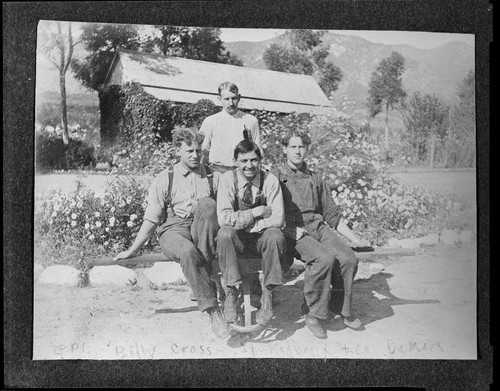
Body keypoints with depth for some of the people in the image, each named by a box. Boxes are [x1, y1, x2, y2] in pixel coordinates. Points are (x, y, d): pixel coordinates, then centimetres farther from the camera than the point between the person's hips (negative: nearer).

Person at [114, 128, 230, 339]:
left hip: (202, 232, 2)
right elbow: (151, 219, 10)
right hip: (173, 229, -1)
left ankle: (204, 268, -32)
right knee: (188, 253, -37)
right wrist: (133, 250, 5)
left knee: (206, 203, -31)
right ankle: (212, 310, -35)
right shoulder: (164, 179, 10)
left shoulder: (211, 176, 16)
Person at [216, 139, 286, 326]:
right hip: (236, 239, 0)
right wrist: (256, 212, -20)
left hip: (262, 237, 0)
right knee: (225, 233, -33)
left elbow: (277, 219, -16)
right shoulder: (227, 179, -8)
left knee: (275, 235, -32)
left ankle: (267, 295, -20)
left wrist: (243, 223, -19)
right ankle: (231, 293, -24)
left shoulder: (270, 180, -8)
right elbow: (224, 218, -18)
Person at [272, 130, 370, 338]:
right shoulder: (276, 176, 10)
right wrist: (292, 229, -16)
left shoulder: (315, 179, 24)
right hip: (291, 230, -4)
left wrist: (354, 238, 15)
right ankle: (313, 314, -14)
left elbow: (332, 213, 23)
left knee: (349, 259, -21)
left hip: (318, 226, 5)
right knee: (325, 258, -31)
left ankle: (340, 307, 1)